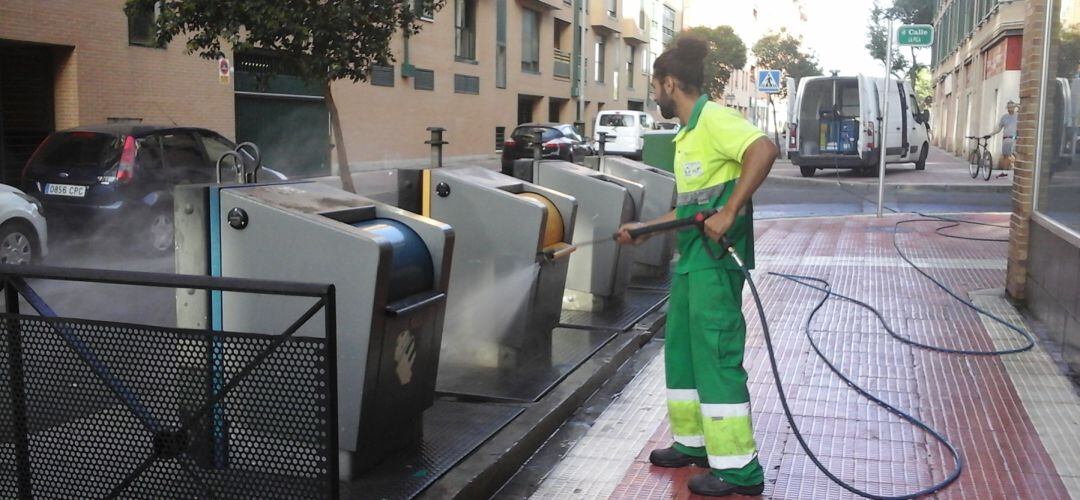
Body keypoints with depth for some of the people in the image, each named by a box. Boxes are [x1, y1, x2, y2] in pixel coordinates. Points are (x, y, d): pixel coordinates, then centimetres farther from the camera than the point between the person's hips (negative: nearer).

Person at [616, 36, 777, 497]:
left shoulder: (714, 119, -12)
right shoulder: (687, 135, 19)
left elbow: (764, 150, -29)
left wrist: (729, 213, -31)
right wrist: (643, 230, 28)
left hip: (716, 261, -11)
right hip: (691, 259, 11)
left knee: (716, 356, -7)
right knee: (680, 350, 17)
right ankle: (693, 442, 31)